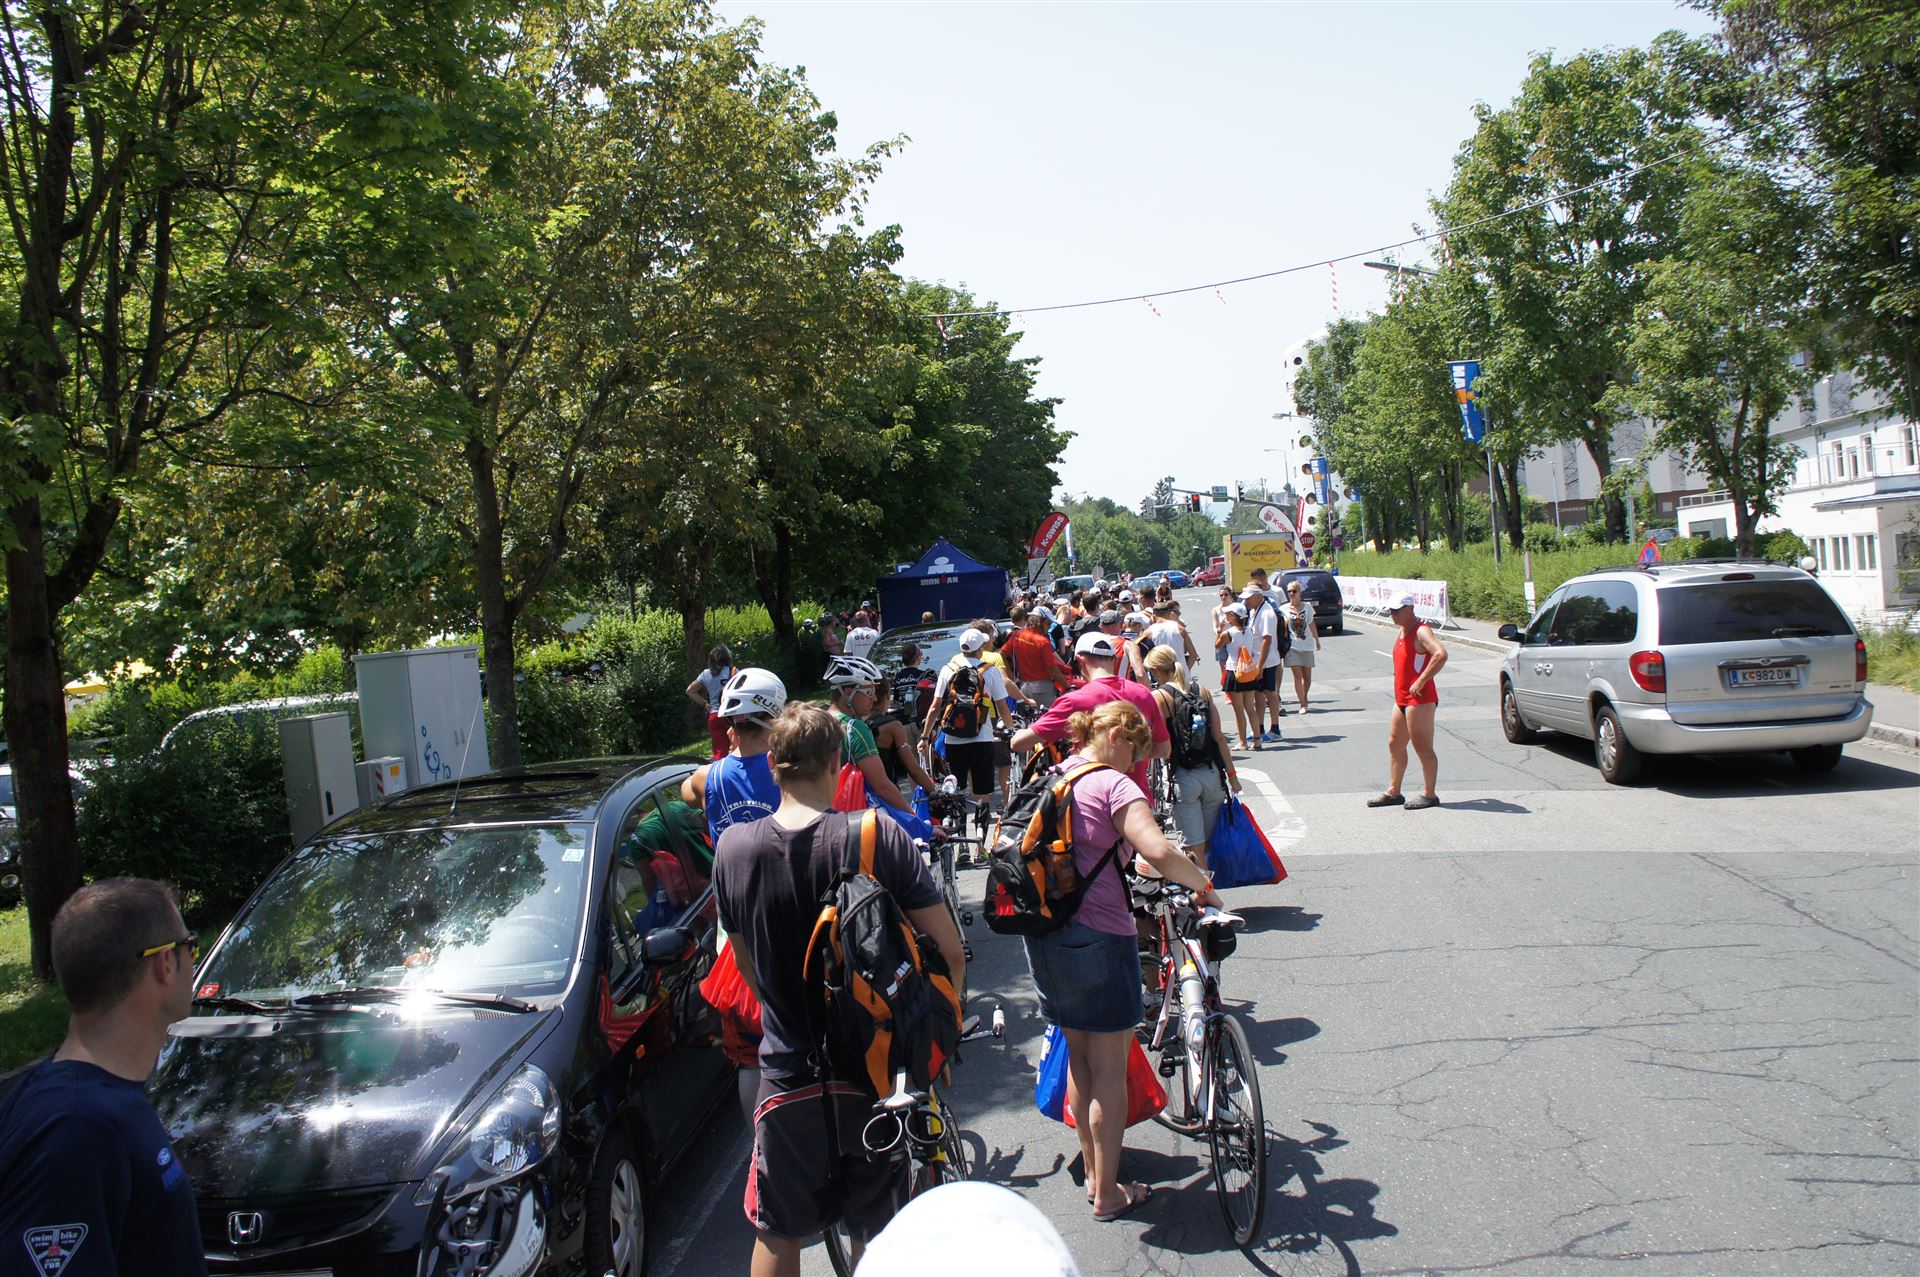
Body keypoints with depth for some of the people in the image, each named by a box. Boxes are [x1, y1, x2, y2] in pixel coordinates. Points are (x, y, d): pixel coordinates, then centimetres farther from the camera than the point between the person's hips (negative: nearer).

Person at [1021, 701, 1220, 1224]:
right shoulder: (1113, 783, -14)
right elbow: (1159, 852, -28)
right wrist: (1204, 885, -11)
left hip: (1044, 936, 8)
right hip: (1099, 936, -8)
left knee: (1078, 1058, 20)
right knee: (1108, 1069, 5)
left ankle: (1092, 1169, 33)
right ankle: (1108, 1193, 14)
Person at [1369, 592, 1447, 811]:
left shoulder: (1421, 632, -15)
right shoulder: (1403, 631, 14)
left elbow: (1441, 654, -31)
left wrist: (1421, 681, -27)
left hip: (1419, 699, -10)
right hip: (1402, 699, 10)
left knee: (1423, 747, -4)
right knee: (1394, 744, 13)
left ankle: (1429, 795, 4)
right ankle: (1393, 792, 20)